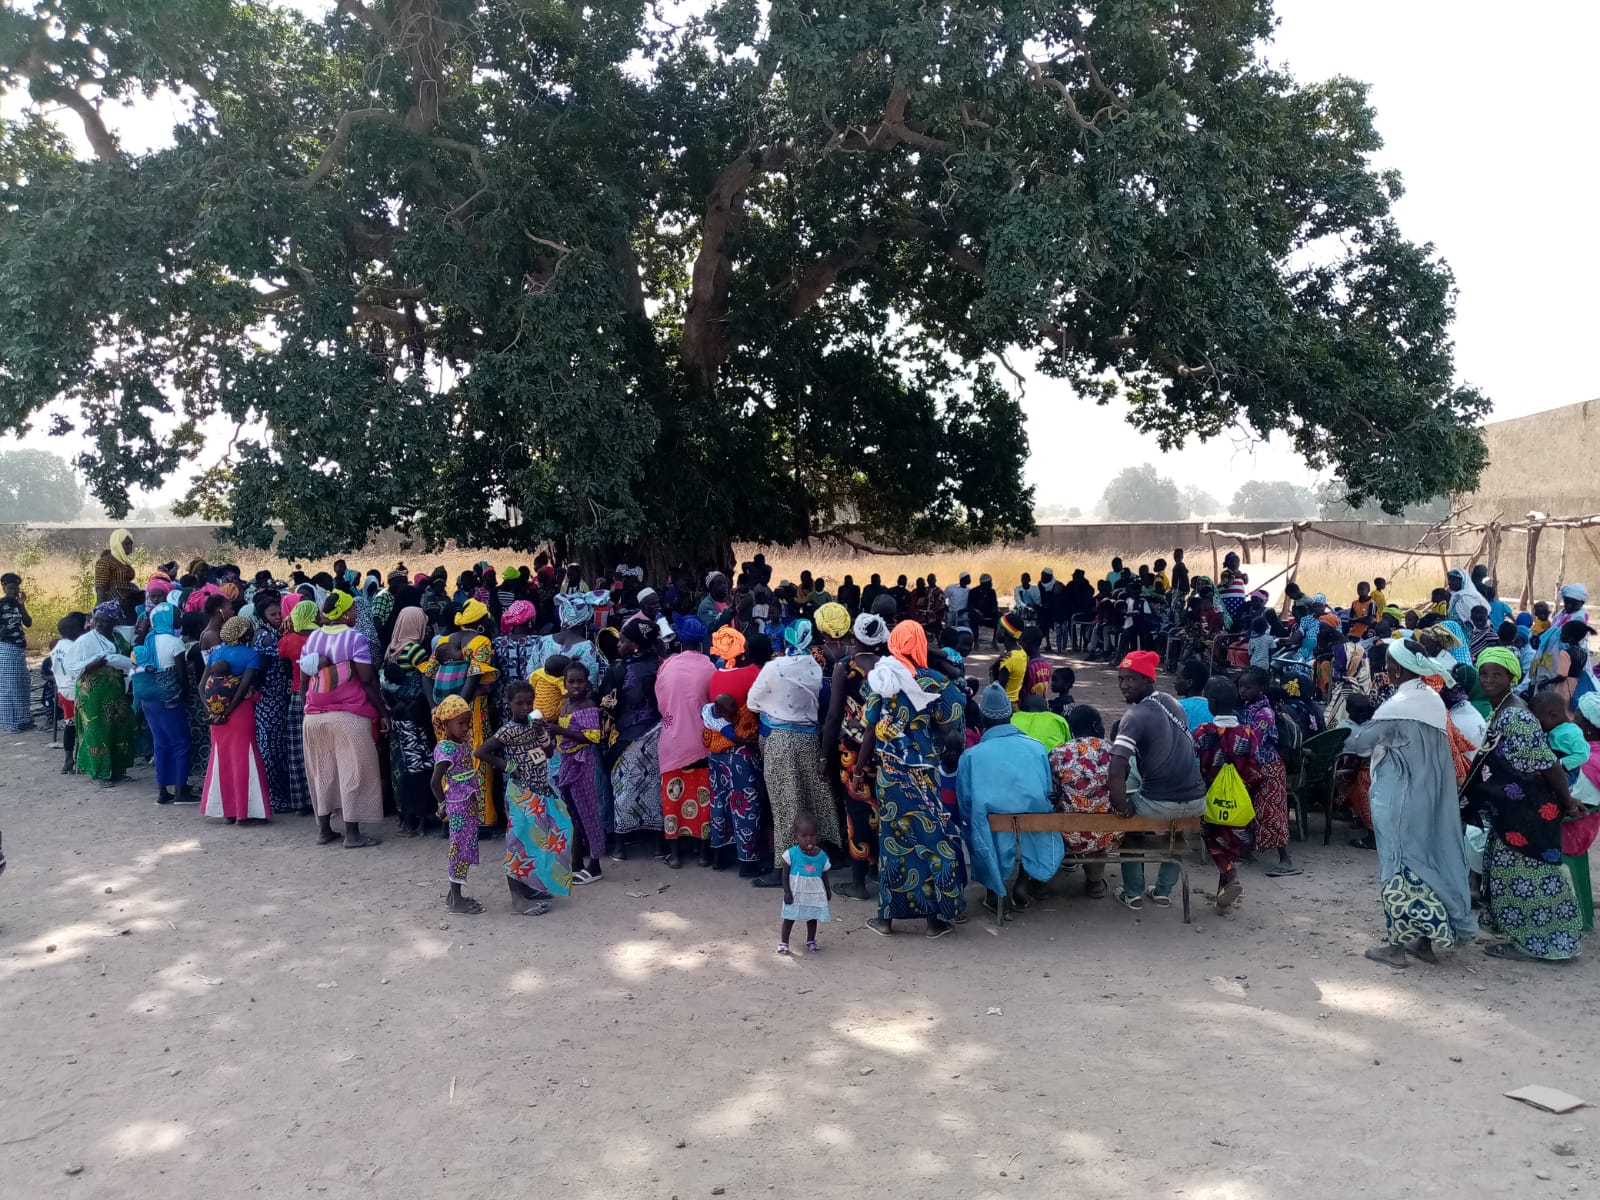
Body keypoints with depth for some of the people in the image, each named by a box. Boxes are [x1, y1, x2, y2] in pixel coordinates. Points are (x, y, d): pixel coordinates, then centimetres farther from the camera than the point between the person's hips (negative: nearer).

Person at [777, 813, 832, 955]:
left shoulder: (821, 855, -8)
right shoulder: (791, 854, -16)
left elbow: (824, 876, 5)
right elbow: (785, 874, -9)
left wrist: (828, 892, 11)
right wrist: (787, 892, -14)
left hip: (815, 894, 2)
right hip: (795, 894, -2)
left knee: (812, 918, 15)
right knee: (789, 918, 7)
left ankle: (811, 941, 34)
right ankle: (783, 942, 21)